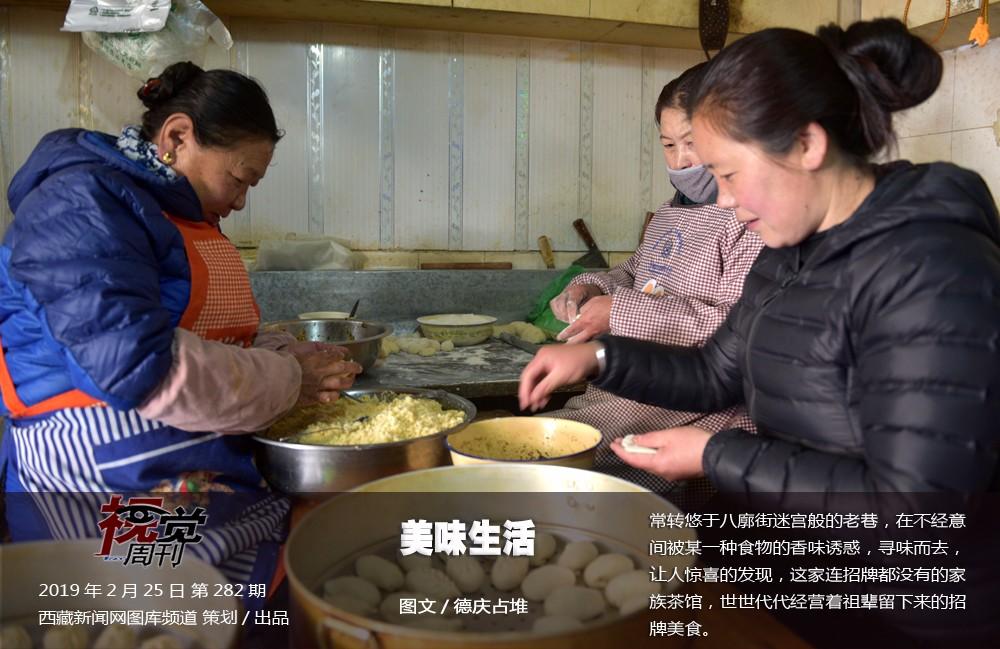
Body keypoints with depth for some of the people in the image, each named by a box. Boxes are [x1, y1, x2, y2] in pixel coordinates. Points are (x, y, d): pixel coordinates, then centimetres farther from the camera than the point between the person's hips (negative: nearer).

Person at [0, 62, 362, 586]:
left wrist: (292, 357, 2)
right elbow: (136, 365, -24)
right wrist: (287, 380, -13)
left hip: (217, 474, 9)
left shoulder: (183, 214, 16)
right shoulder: (81, 203, -12)